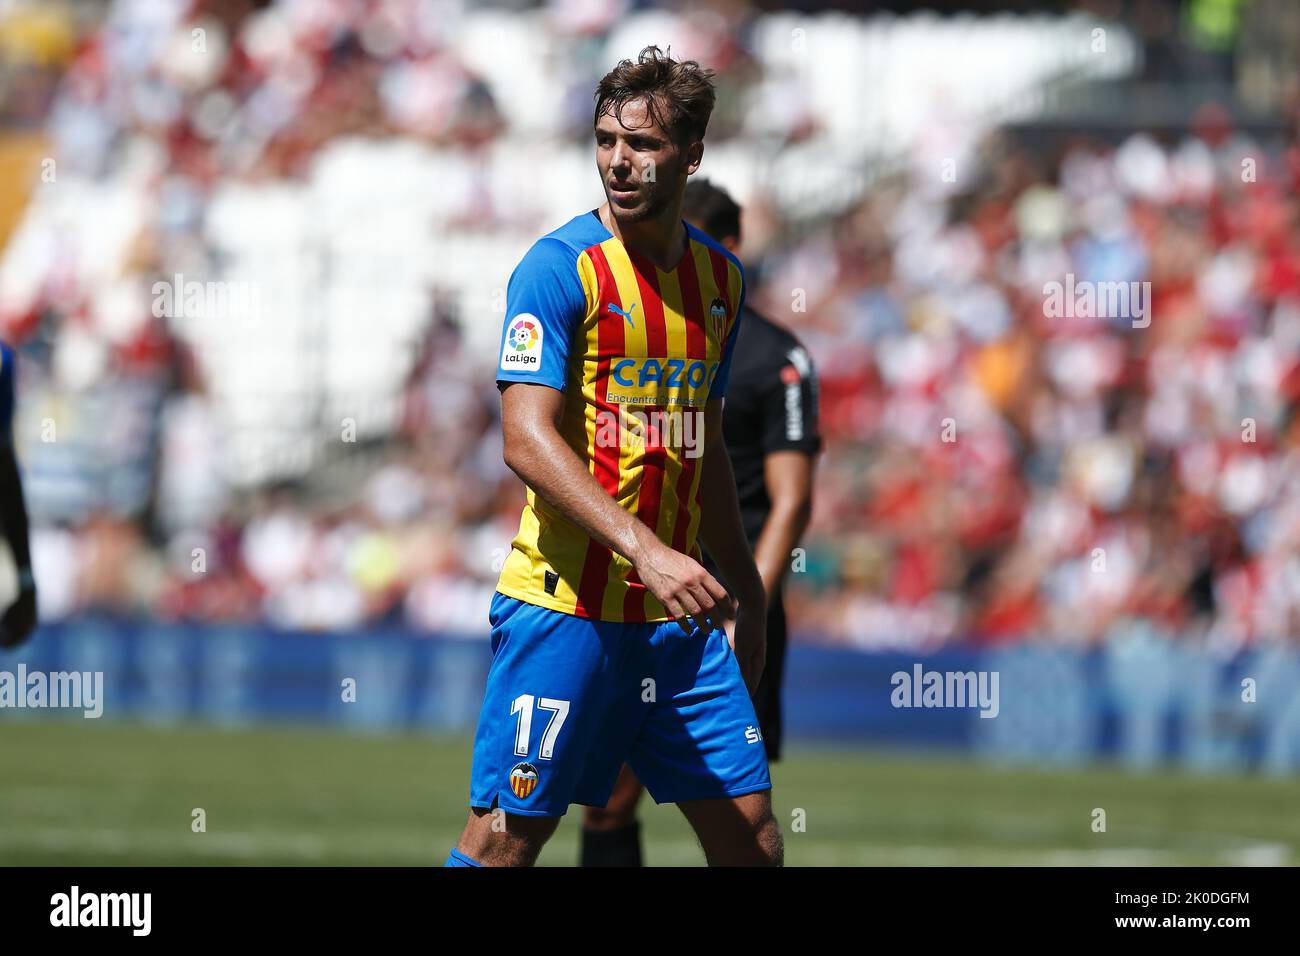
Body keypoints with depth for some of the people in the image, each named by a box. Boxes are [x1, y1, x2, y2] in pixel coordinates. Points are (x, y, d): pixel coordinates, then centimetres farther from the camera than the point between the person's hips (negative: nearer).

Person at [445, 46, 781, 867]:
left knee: (750, 832, 4)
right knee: (507, 836, -6)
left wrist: (745, 590, 25)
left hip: (678, 614, 6)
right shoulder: (562, 267, -8)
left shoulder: (722, 278, 12)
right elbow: (527, 438, -18)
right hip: (564, 606, -6)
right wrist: (645, 550, -29)